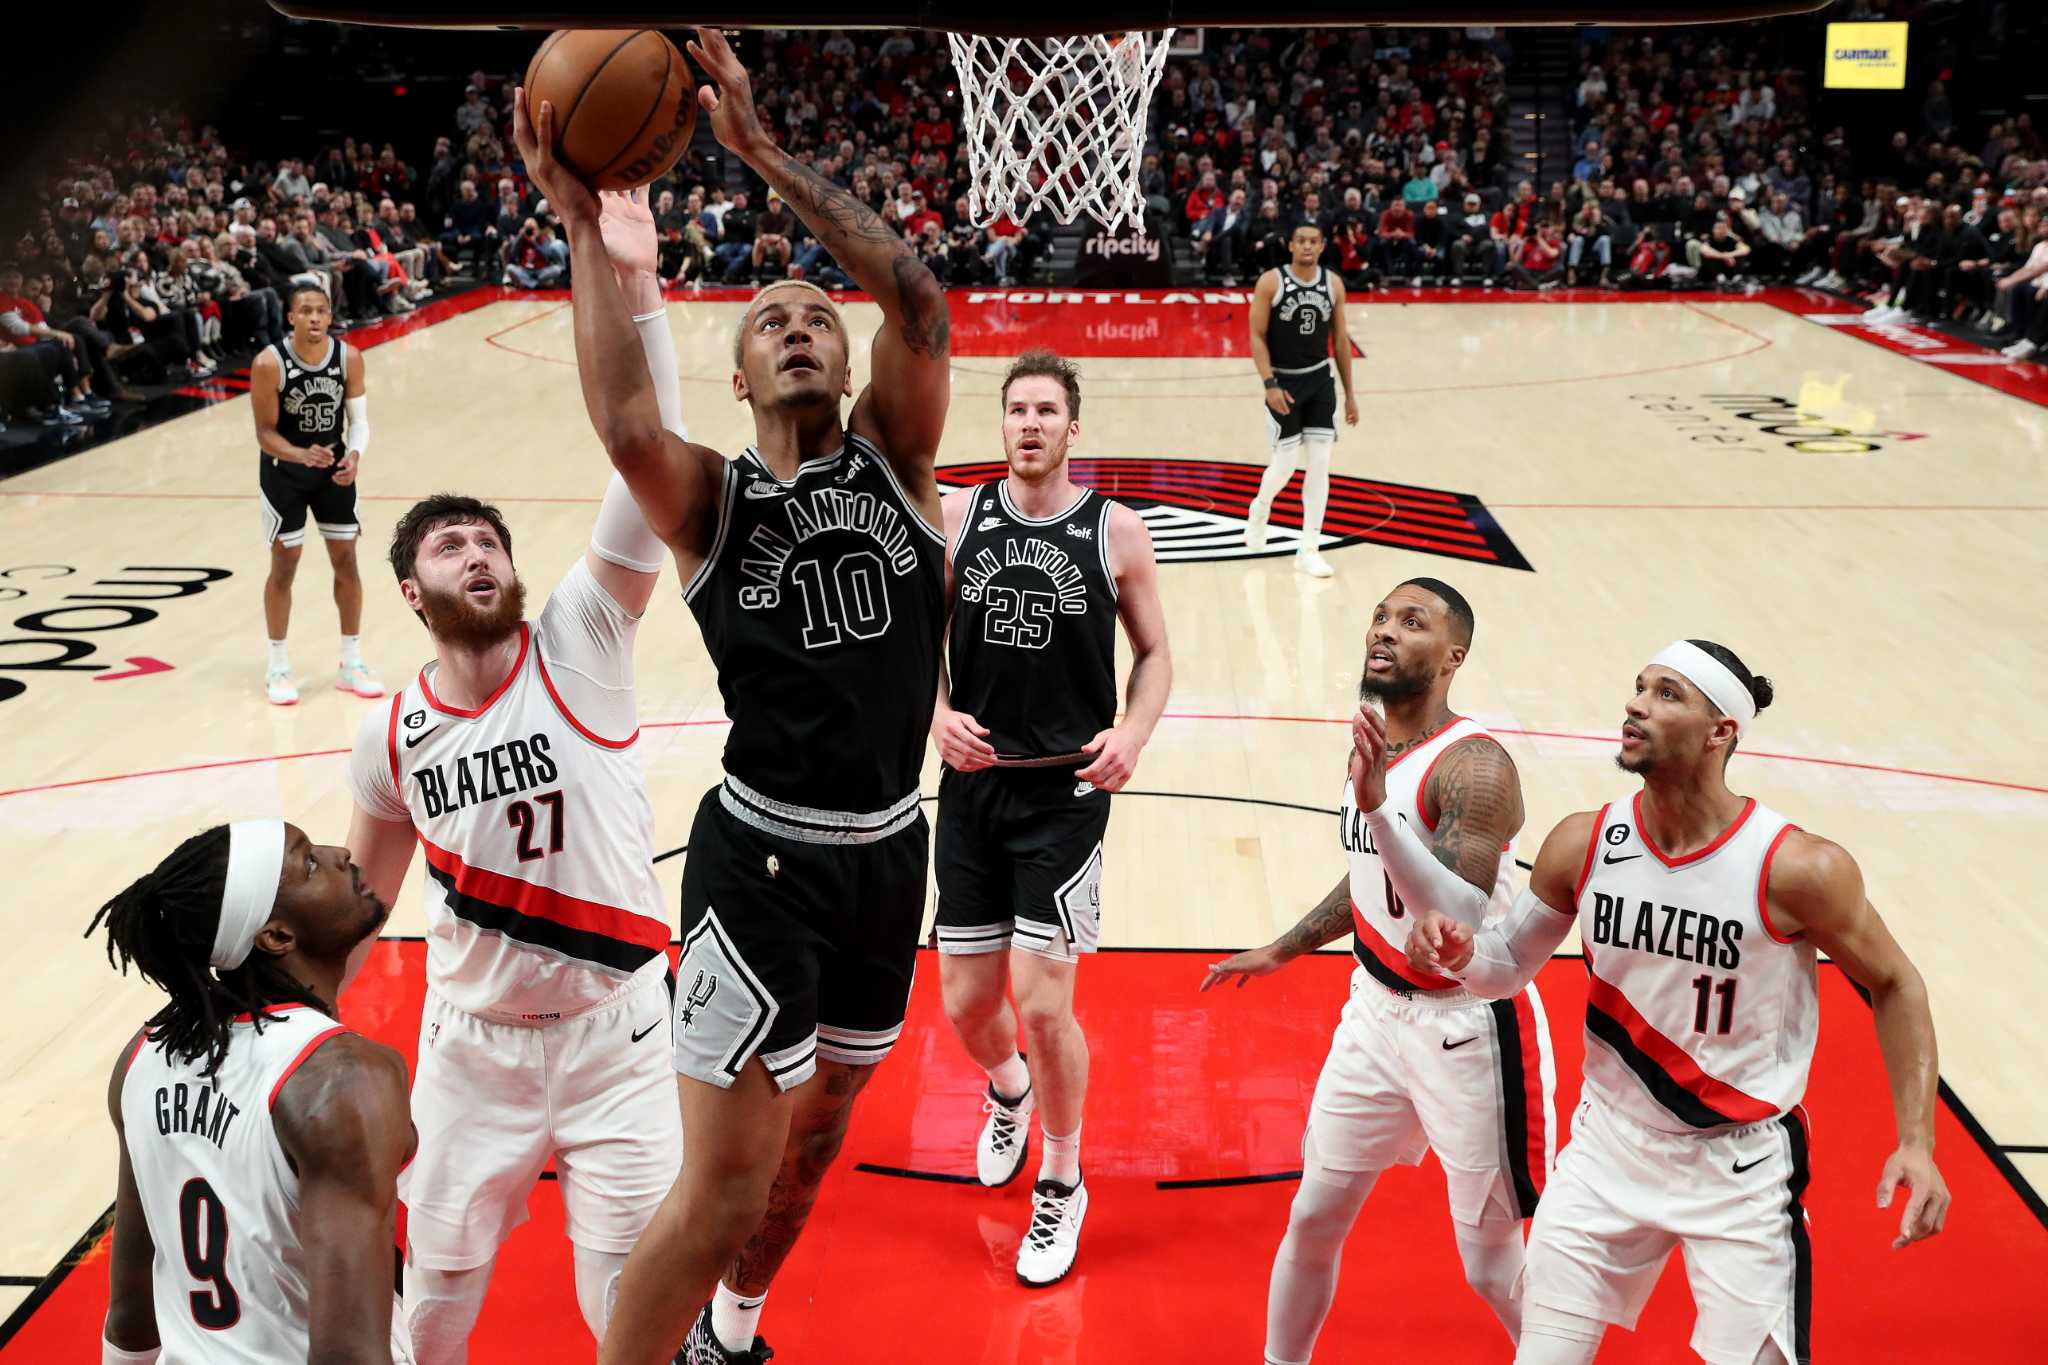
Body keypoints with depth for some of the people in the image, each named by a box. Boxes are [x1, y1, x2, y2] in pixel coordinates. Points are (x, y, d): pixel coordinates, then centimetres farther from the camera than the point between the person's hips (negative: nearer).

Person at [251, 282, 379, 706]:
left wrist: (354, 455, -27)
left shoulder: (349, 357, -14)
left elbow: (359, 420, -7)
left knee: (346, 560, 7)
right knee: (284, 565, 2)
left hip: (333, 465, 3)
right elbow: (265, 432, -18)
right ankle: (278, 668, 15)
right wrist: (302, 455, -36)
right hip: (284, 470, -3)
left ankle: (351, 664, 19)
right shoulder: (269, 364, -23)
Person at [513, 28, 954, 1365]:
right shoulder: (708, 494, -3)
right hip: (764, 855, -4)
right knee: (725, 1182, -9)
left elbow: (920, 304, -15)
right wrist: (584, 226, -25)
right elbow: (624, 424, -27)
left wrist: (765, 151, -18)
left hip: (890, 851, 4)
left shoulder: (894, 460, 3)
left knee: (816, 1131, 22)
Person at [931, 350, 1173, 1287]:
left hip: (1066, 791, -3)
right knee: (967, 1005, 9)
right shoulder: (958, 517, 2)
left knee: (1041, 1003, -8)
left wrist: (1132, 731, -12)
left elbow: (1154, 654, 6)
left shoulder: (1115, 531, -3)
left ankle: (1062, 1186, 17)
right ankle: (1009, 1091, 47)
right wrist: (938, 713, -8)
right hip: (973, 783, 3)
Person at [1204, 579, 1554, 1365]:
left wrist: (1377, 806, -42)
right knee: (1313, 1220, 15)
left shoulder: (1474, 766, -23)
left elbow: (1464, 924, -35)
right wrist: (1282, 951, 26)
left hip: (1471, 1031, -7)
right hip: (1376, 1013, 8)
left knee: (1494, 1268, 5)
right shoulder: (1372, 745, 3)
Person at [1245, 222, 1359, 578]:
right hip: (1284, 381, -3)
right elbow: (1257, 337, -9)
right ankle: (1261, 508, 31)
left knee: (1320, 464, -3)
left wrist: (1349, 393, 7)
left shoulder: (1333, 284, 1)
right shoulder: (1271, 282, -9)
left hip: (1320, 380, 3)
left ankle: (1309, 550, 3)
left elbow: (1341, 340, 8)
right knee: (1285, 464, -4)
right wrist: (1269, 384, -19)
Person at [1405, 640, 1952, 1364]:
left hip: (1743, 1170, -3)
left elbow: (1894, 985, -4)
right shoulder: (1583, 844, -8)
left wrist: (1916, 1142, -11)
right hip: (1608, 1151, 3)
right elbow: (1509, 963, 6)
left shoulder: (1799, 868, -19)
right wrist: (1459, 953, -17)